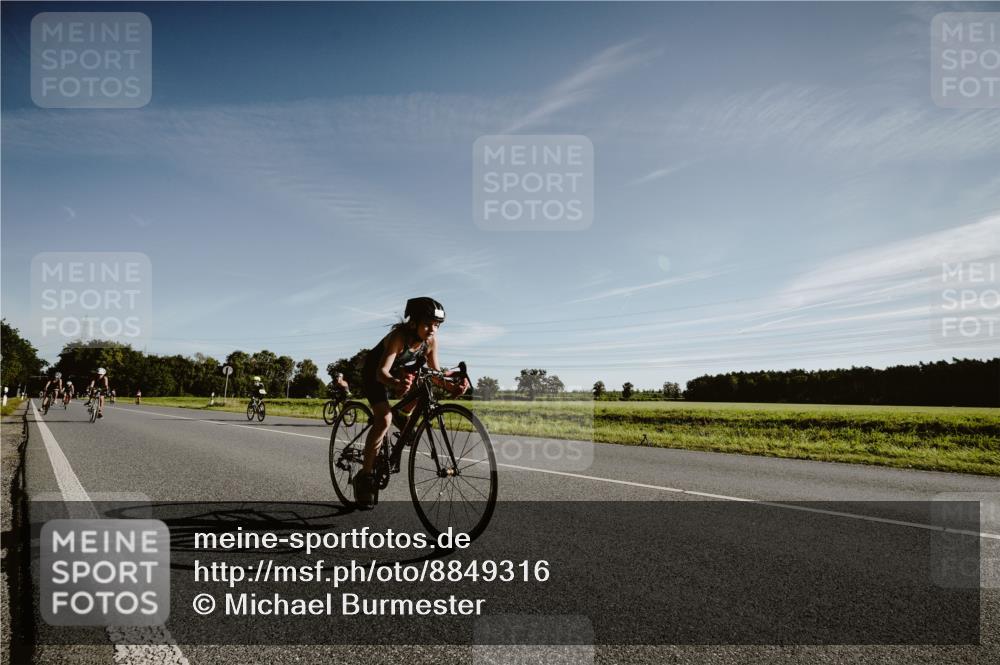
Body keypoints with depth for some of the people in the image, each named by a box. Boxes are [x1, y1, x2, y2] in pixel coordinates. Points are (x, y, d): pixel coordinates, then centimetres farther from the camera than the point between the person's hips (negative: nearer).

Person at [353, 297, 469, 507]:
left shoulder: (430, 340, -20)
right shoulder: (399, 336, -35)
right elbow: (382, 371, -43)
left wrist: (451, 386, -38)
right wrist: (396, 384, -64)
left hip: (399, 371, 6)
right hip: (374, 374, -6)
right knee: (384, 419, -23)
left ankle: (403, 415, 5)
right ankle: (364, 476, -13)